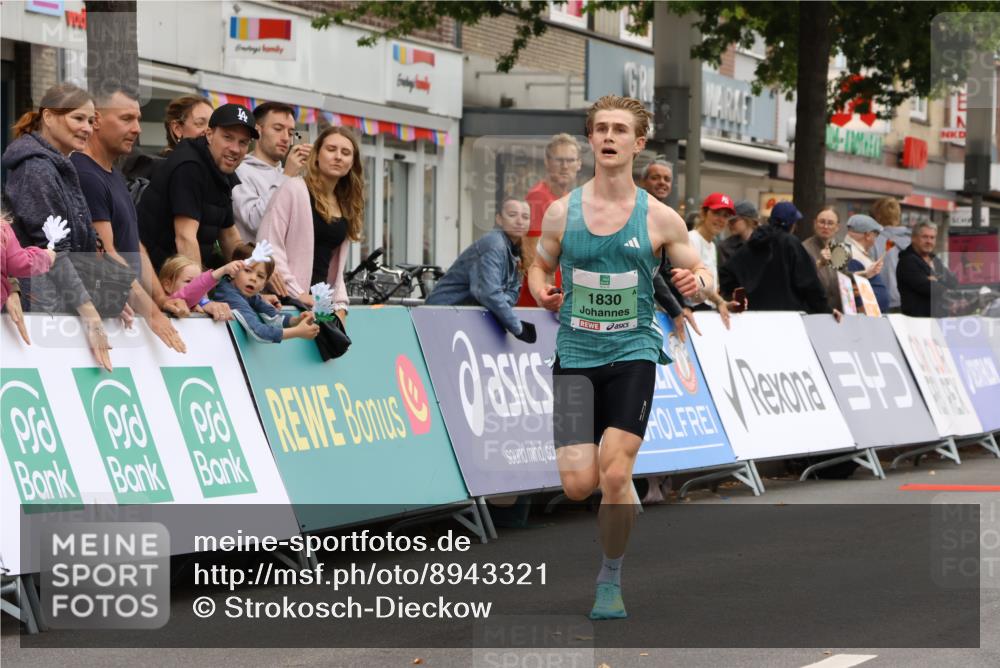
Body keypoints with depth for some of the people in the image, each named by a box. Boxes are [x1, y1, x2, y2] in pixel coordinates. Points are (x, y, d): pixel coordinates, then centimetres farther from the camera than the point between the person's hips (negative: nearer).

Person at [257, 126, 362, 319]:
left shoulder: (346, 205, 18)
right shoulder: (295, 189, -2)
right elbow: (268, 245, -10)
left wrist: (340, 305, 6)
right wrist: (297, 294, -13)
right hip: (288, 301, -6)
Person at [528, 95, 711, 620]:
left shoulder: (659, 218, -1)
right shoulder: (561, 212, 3)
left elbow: (701, 272, 7)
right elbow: (539, 266, 17)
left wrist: (697, 282, -17)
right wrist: (542, 292, -5)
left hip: (632, 354, -1)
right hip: (574, 355, 2)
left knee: (614, 475, -14)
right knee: (578, 486, -8)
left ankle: (611, 579, 7)